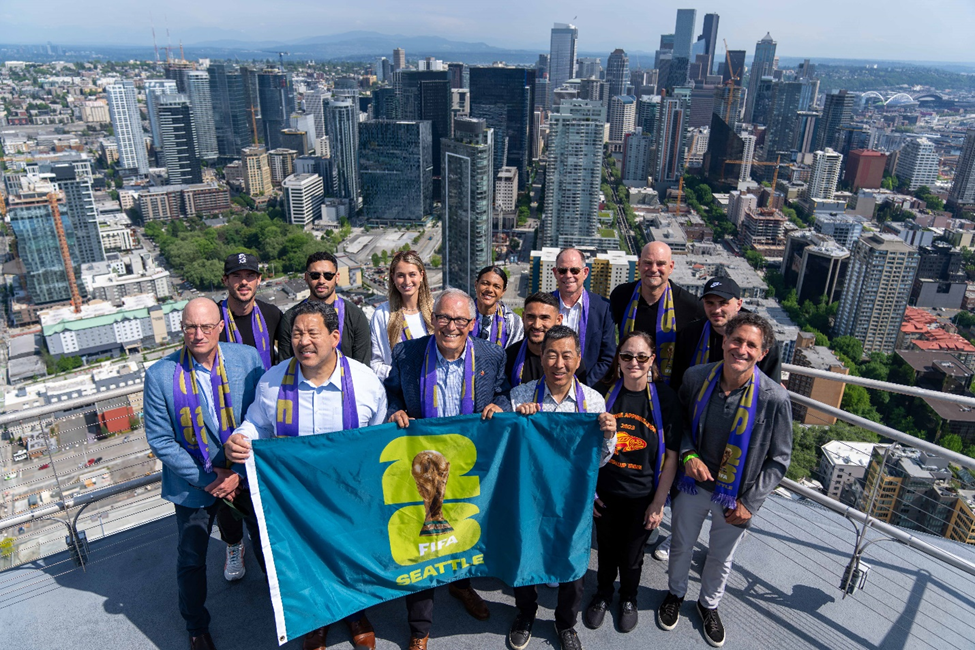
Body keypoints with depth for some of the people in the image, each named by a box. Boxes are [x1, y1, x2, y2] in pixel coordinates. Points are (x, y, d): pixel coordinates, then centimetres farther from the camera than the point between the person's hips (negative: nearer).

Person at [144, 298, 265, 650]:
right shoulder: (160, 375, -17)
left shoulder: (248, 358, -14)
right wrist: (207, 479, -15)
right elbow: (160, 440, -12)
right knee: (191, 560, 15)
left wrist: (240, 472, -15)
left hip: (247, 474, 1)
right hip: (194, 482, -1)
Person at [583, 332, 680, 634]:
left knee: (632, 555, 18)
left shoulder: (665, 397, -13)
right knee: (606, 549, 20)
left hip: (643, 497, -1)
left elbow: (671, 456, -9)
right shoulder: (603, 392, -11)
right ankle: (603, 594, 49)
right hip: (605, 493, 1)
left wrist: (658, 502, -8)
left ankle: (628, 598, 48)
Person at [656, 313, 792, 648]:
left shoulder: (774, 398, -22)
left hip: (735, 496, -1)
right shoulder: (695, 377, -17)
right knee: (681, 545, 23)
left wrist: (749, 503, -11)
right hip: (692, 484, 1)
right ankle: (675, 593, 53)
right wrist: (688, 454, -16)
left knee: (721, 559, 22)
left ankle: (709, 604, 52)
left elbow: (778, 460, -9)